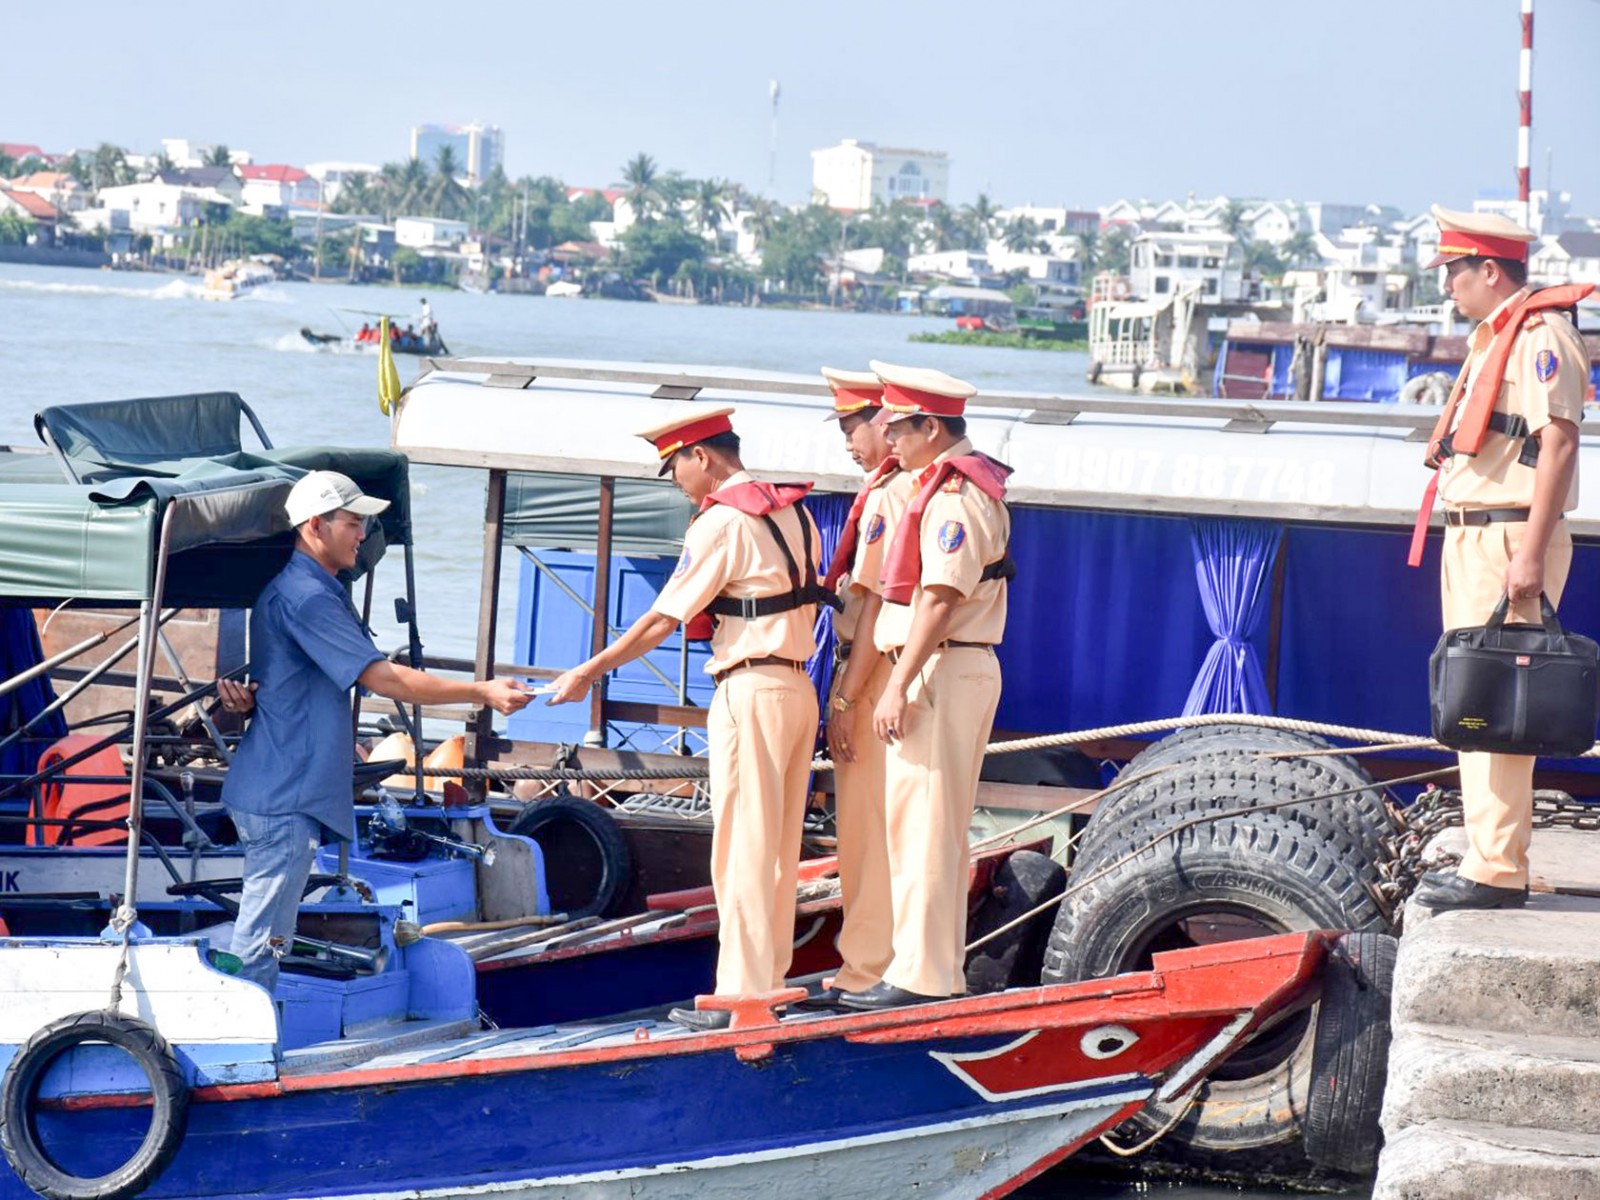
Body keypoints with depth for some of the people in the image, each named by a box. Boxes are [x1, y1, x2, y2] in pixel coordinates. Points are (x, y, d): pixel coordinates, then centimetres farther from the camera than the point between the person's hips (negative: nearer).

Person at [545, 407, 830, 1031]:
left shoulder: (721, 523, -12)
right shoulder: (794, 515, 13)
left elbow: (662, 620, -11)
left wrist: (589, 672, -4)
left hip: (749, 692, -8)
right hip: (798, 685, 8)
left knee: (743, 847, -5)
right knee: (779, 846, 11)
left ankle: (740, 995, -4)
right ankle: (772, 979, 16)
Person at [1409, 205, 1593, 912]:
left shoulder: (1542, 335, -11)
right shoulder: (1490, 338, 20)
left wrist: (1530, 554, -25)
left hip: (1510, 539, -11)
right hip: (1470, 537, 11)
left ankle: (1498, 873, -13)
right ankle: (1487, 860, 18)